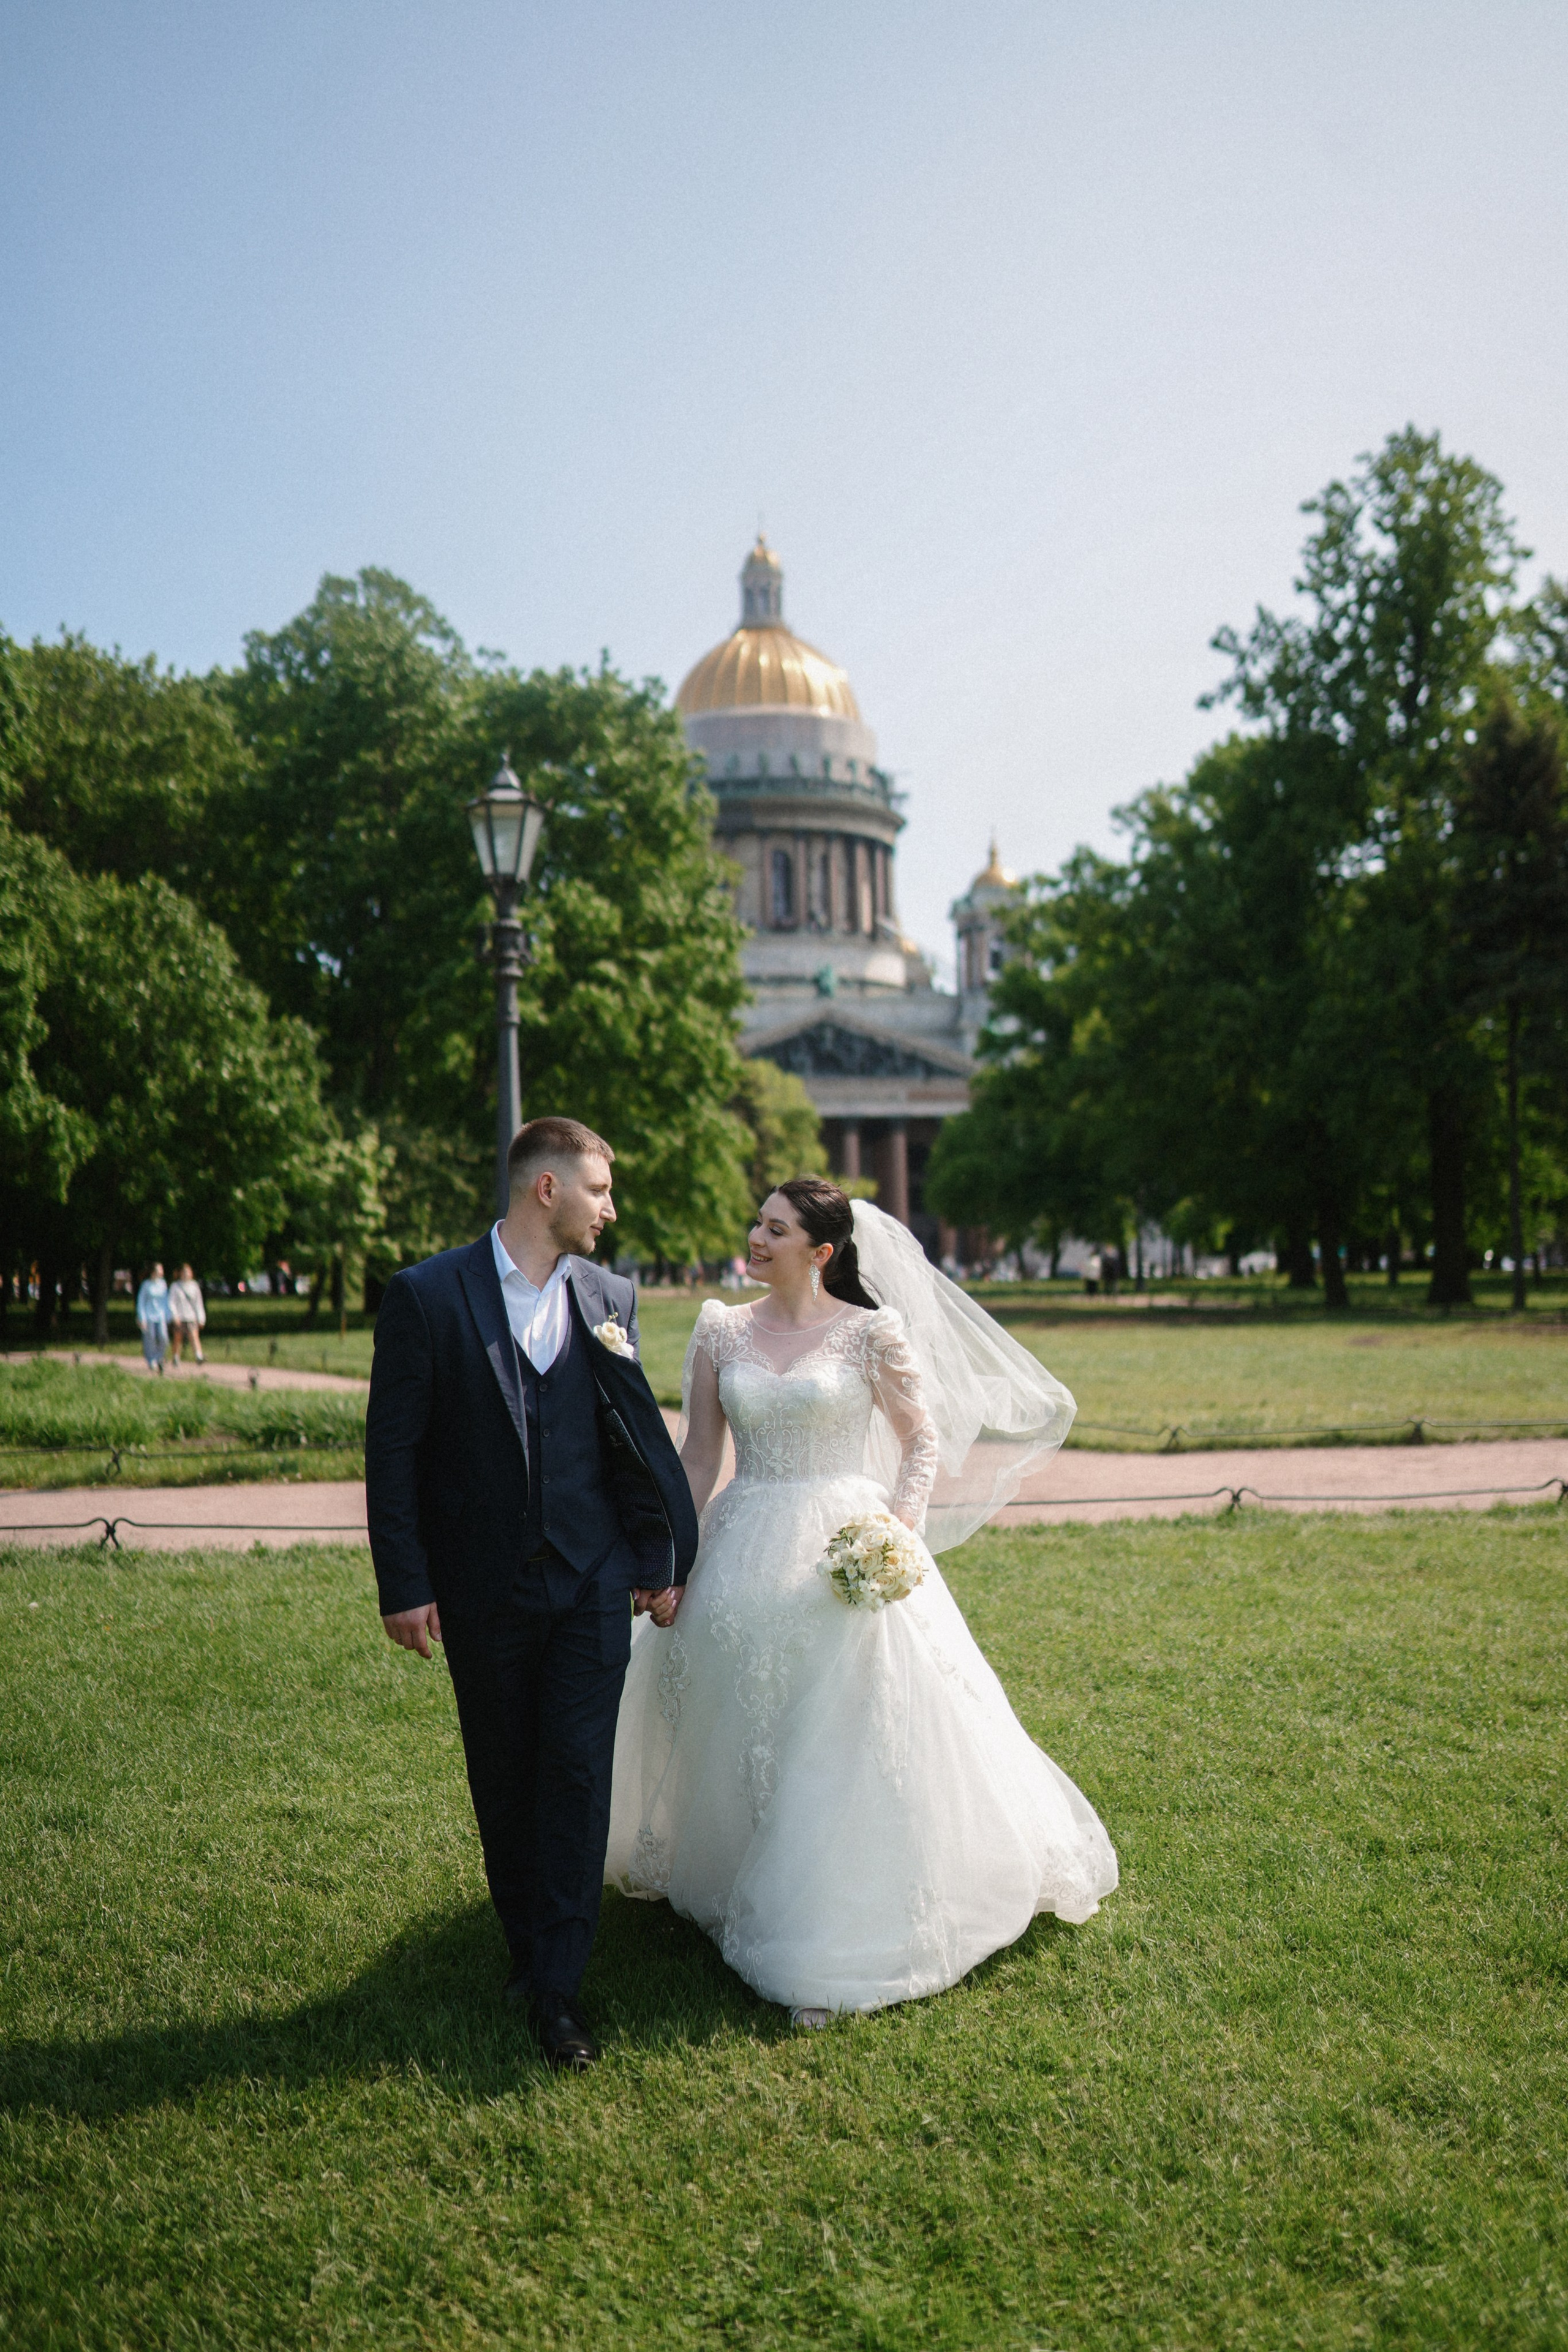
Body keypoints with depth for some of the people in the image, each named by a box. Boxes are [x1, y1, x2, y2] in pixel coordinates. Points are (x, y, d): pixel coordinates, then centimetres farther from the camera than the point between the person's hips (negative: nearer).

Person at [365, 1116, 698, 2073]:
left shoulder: (609, 1298, 2)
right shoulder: (426, 1296, -8)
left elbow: (642, 1437, 8)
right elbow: (393, 1450, -6)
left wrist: (660, 1556, 9)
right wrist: (404, 1586, -8)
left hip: (591, 1581, 1)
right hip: (482, 1589, -1)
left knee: (580, 1774, 0)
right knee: (503, 1778, 14)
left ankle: (559, 1987, 10)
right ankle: (527, 1941, 34)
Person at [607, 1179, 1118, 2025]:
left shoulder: (871, 1332, -5)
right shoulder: (721, 1332, 4)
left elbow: (924, 1440, 1)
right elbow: (699, 1457, 8)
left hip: (843, 1557, -3)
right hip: (743, 1556, 3)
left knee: (847, 1742, -1)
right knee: (737, 1731, 11)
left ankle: (837, 1942, 12)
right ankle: (735, 1889, 35)